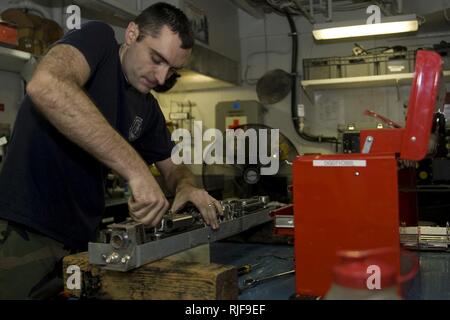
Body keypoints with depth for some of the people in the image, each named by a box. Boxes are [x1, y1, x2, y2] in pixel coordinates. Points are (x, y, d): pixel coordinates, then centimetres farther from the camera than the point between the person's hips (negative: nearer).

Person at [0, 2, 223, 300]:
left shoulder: (148, 108, 10)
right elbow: (45, 86, -31)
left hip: (83, 238, 7)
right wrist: (136, 170, -35)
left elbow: (173, 167, 18)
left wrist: (186, 186, -8)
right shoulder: (98, 38, -10)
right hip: (24, 232, -7)